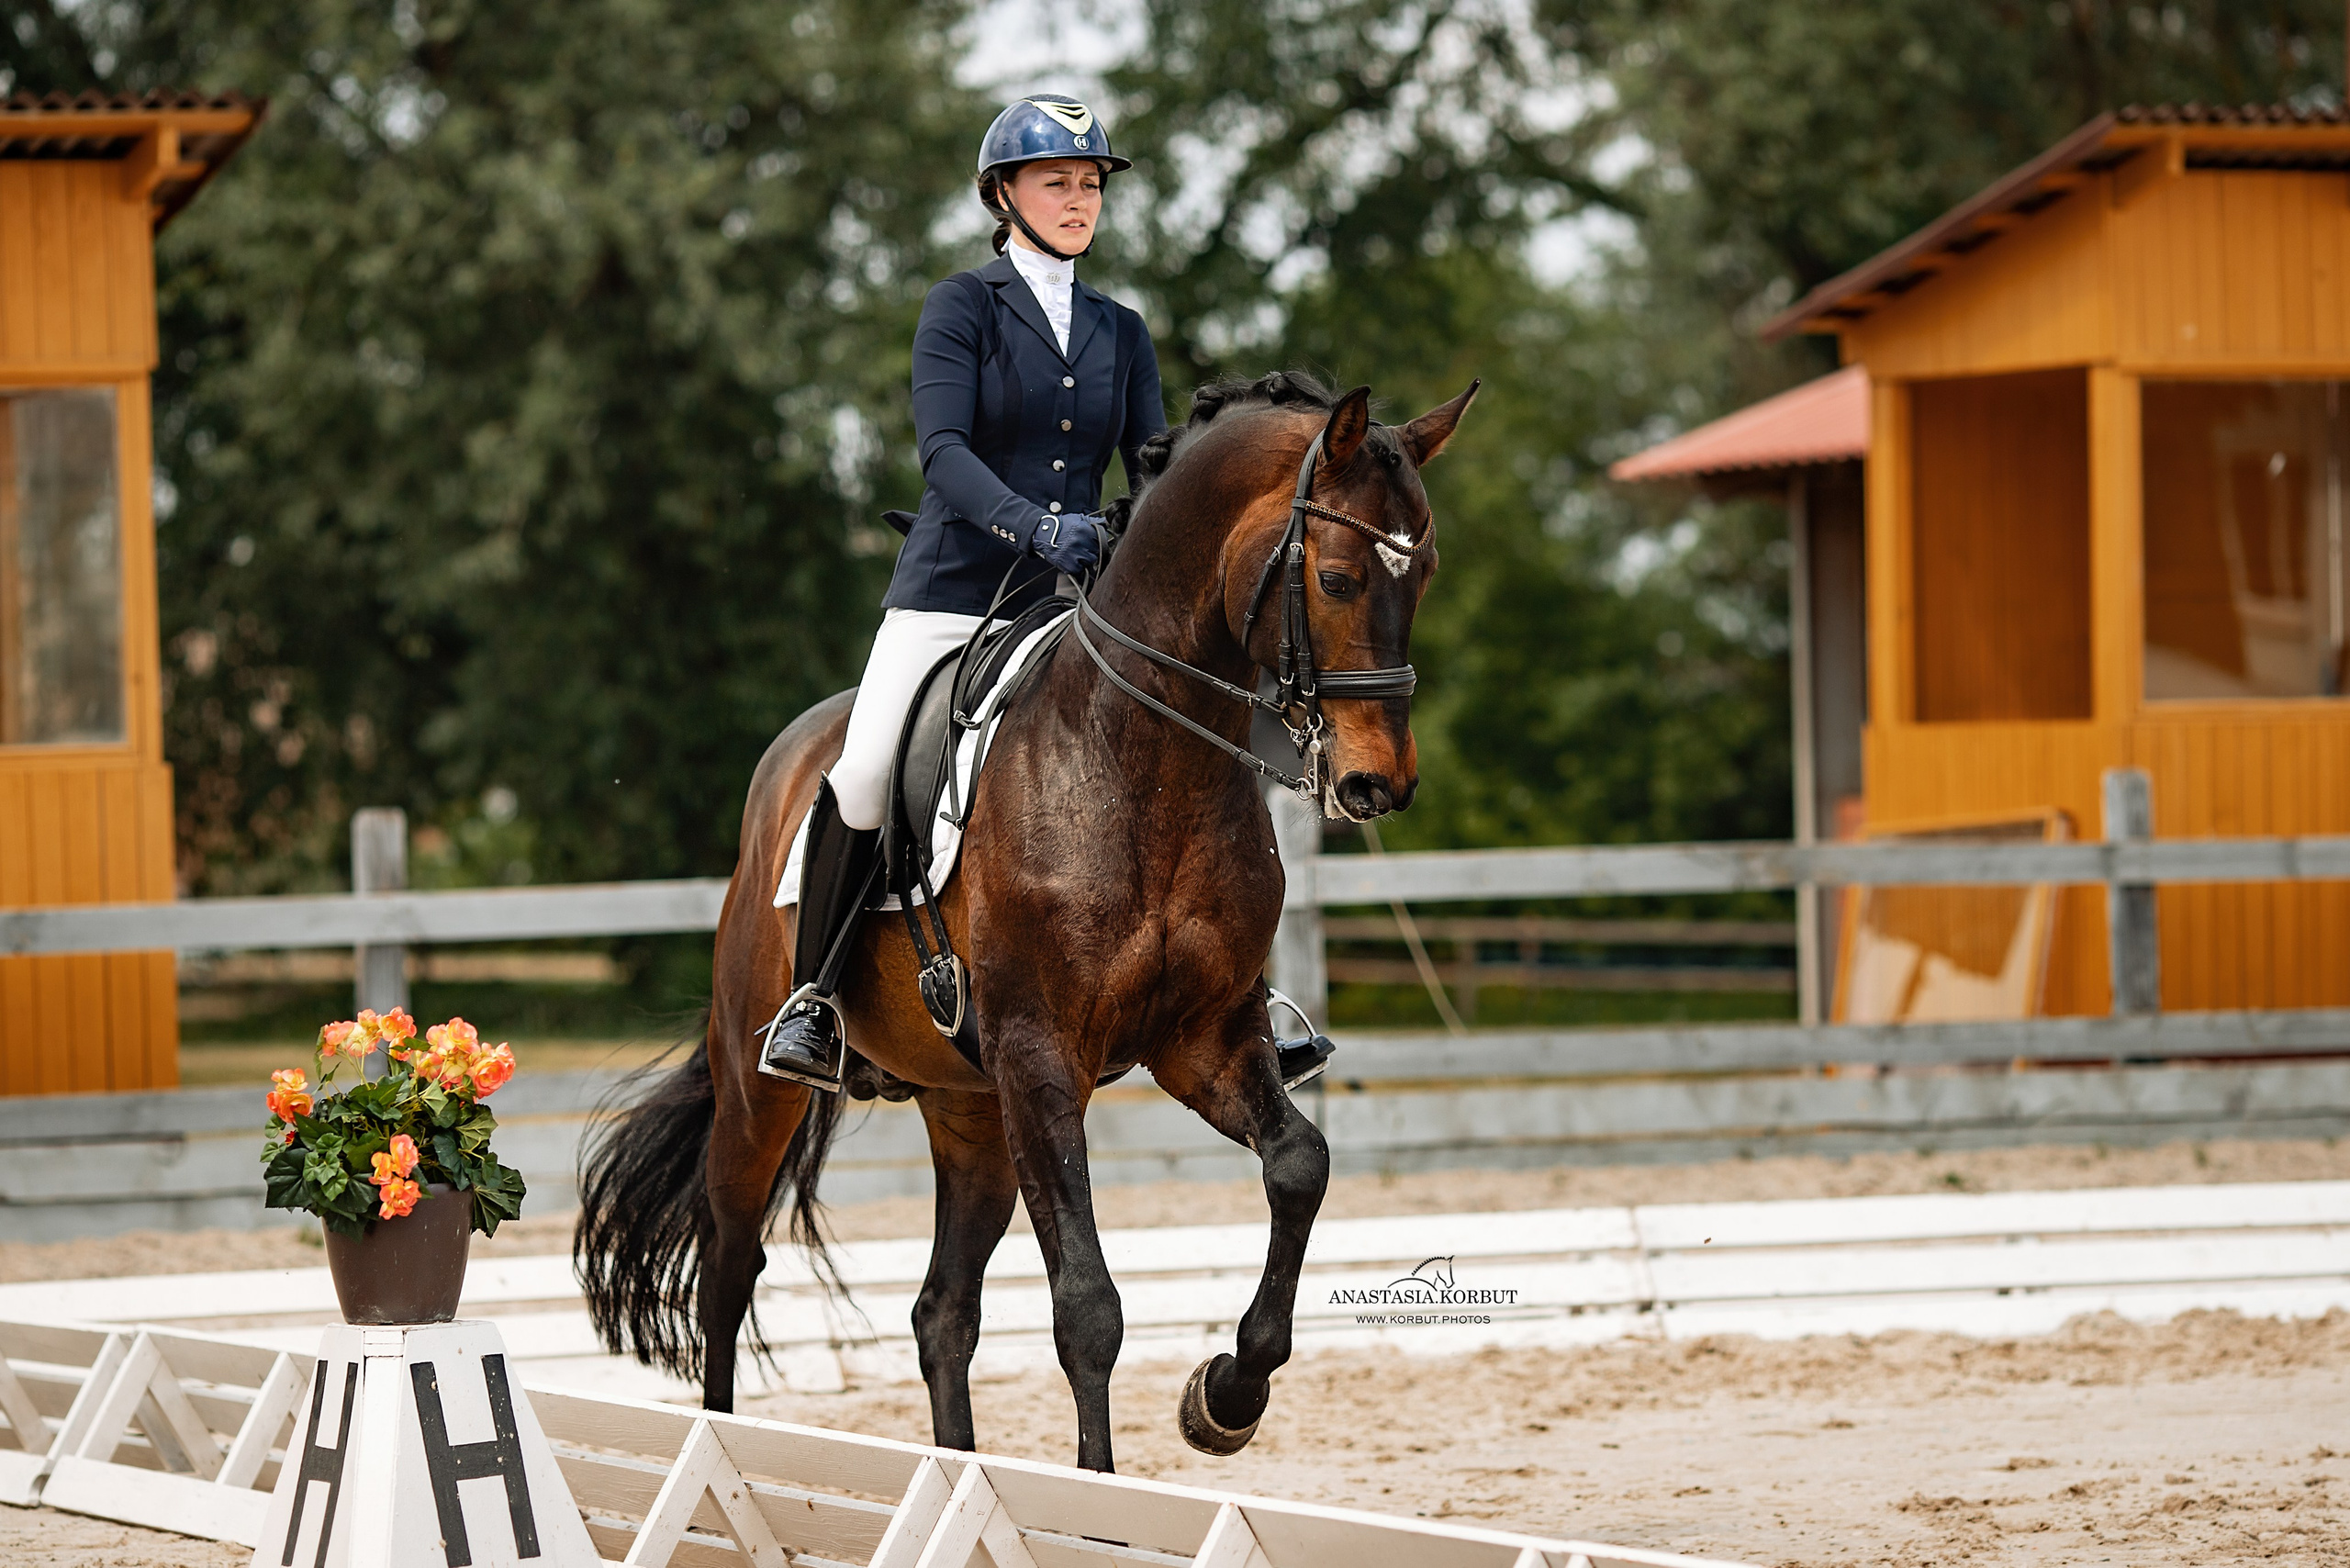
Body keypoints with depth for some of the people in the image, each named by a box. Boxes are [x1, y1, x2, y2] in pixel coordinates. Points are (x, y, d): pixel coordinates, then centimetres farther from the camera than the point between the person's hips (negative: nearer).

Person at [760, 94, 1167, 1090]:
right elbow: (943, 447, -13)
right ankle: (811, 1003, -8)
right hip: (955, 588, -4)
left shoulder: (1120, 333, 16)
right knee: (865, 774, -22)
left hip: (1073, 599, 4)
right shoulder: (965, 306, 2)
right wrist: (1030, 524, -30)